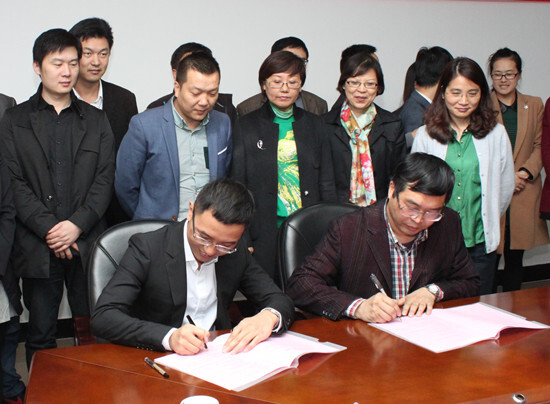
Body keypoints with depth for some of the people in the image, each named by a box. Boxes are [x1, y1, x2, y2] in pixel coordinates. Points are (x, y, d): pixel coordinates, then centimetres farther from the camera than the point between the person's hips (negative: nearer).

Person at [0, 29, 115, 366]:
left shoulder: (96, 120, 12)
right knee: (40, 336, 6)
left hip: (88, 243, 1)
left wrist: (77, 224, -11)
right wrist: (48, 229, -12)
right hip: (38, 247, -1)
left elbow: (105, 179, 4)